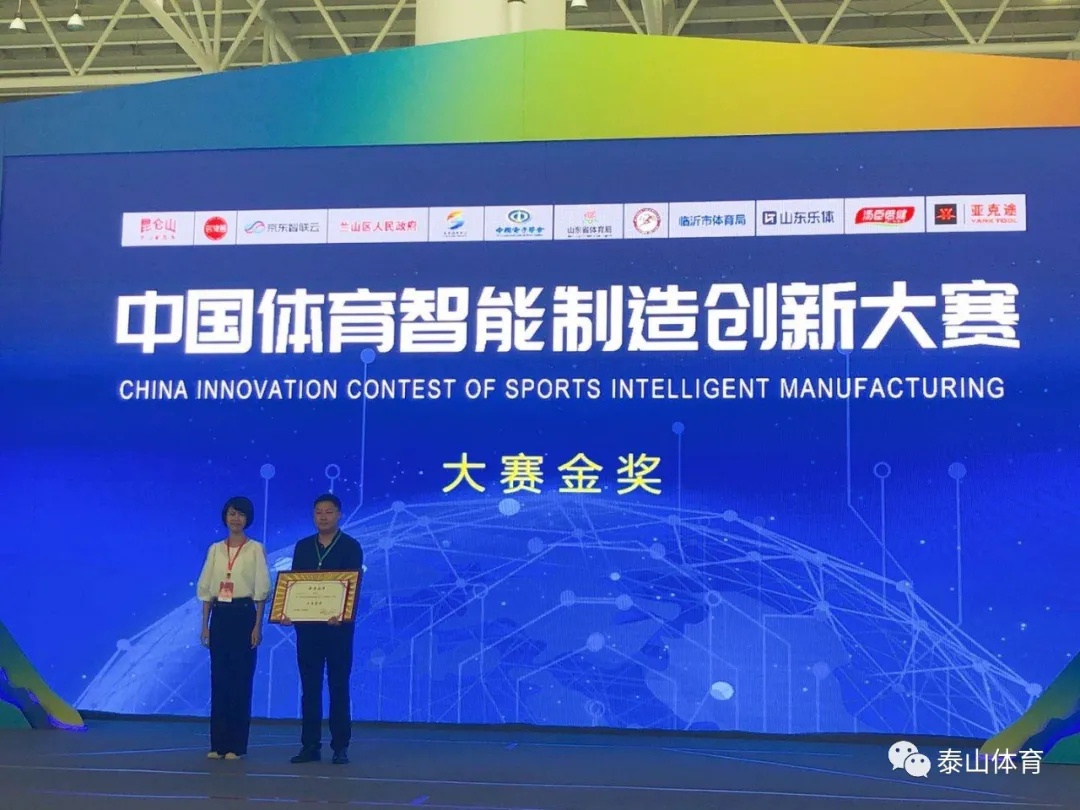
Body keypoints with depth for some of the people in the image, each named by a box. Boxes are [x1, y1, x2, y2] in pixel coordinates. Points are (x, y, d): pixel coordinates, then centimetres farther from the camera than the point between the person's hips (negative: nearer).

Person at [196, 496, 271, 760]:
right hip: (220, 615, 4)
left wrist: (258, 625, -9)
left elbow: (261, 590, -4)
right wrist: (205, 624, 4)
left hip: (244, 614, -3)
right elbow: (206, 588, 10)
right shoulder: (215, 549, 9)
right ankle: (218, 743, 11)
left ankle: (236, 745, 5)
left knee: (241, 680, -1)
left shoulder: (255, 549, -1)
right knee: (219, 678, 4)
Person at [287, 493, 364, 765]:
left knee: (338, 687, 2)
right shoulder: (303, 547, 10)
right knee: (309, 687, 6)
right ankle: (310, 746, 11)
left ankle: (340, 747, 7)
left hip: (338, 625, -3)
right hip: (307, 625, 3)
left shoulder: (351, 547, -1)